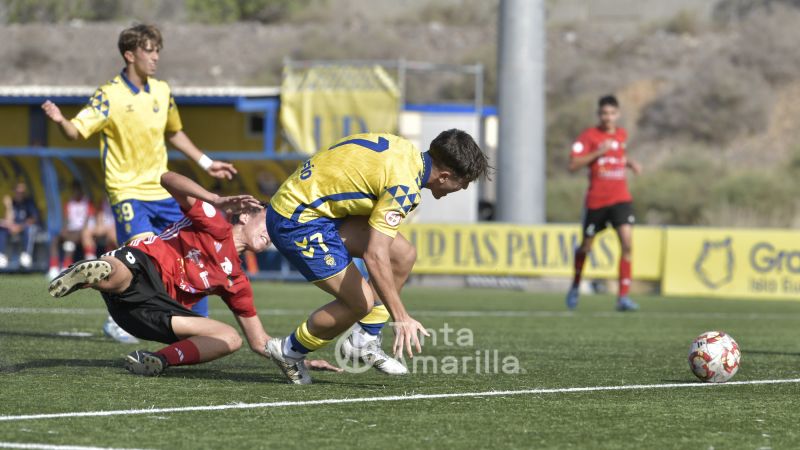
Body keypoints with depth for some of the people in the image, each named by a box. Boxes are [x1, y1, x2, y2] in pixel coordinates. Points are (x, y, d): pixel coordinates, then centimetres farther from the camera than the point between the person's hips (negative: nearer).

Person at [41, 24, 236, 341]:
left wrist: (206, 163, 25)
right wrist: (59, 120, -39)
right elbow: (76, 131, -17)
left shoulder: (161, 91, 7)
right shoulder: (110, 96, -10)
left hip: (162, 190, 6)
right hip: (128, 191, -6)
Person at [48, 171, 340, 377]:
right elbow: (168, 179, -5)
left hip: (154, 311, 7)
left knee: (231, 338, -9)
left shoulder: (236, 281, 26)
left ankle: (160, 359, -29)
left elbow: (259, 341, 32)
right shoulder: (218, 229, 8)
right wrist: (216, 202, -14)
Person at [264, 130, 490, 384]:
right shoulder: (403, 184, -25)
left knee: (404, 254, 1)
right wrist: (401, 317, -26)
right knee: (361, 301, -12)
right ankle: (290, 351, 8)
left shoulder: (406, 151, 4)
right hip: (297, 221, -10)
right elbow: (374, 256, -29)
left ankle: (363, 342, 11)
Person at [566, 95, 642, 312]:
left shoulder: (622, 134, 11)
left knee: (627, 243, -16)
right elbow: (573, 164, -12)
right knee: (586, 247, 9)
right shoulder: (589, 136, -5)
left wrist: (629, 163, 10)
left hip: (621, 199, 3)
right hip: (596, 201, -3)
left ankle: (623, 297, -15)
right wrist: (598, 152, -20)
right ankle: (575, 286, 37)